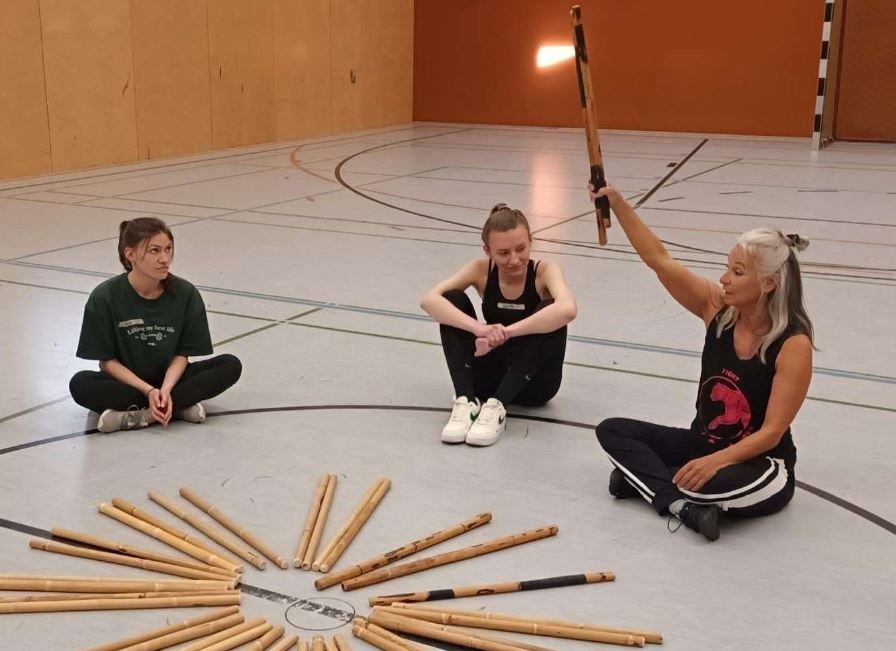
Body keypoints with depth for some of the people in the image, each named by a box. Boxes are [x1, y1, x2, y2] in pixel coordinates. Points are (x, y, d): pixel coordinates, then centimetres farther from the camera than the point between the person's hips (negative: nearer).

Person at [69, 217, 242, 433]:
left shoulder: (185, 293, -11)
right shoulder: (104, 297, -15)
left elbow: (182, 353, -5)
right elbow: (107, 360, -10)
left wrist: (165, 389, -24)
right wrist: (148, 391, -23)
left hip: (168, 379, 2)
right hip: (125, 381, -2)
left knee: (231, 366, -20)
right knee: (80, 384, -32)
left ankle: (137, 415, -27)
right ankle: (179, 406, -28)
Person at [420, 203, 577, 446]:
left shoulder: (544, 270, -17)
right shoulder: (481, 270, -11)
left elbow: (567, 309, -40)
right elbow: (429, 300, -26)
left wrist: (506, 332, -44)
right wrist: (478, 328, -42)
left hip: (533, 381, -2)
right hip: (491, 374, 2)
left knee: (549, 313, -30)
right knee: (453, 300, -17)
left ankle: (497, 405, -33)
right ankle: (466, 400, -24)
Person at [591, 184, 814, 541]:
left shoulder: (794, 344, -21)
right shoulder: (717, 307, -7)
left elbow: (772, 433, -21)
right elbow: (659, 259, -12)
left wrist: (715, 462, -34)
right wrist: (617, 203, -22)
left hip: (761, 466, -6)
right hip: (702, 444, 7)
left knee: (719, 482, -41)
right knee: (612, 430, -7)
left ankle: (646, 476, -13)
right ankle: (681, 505, -25)